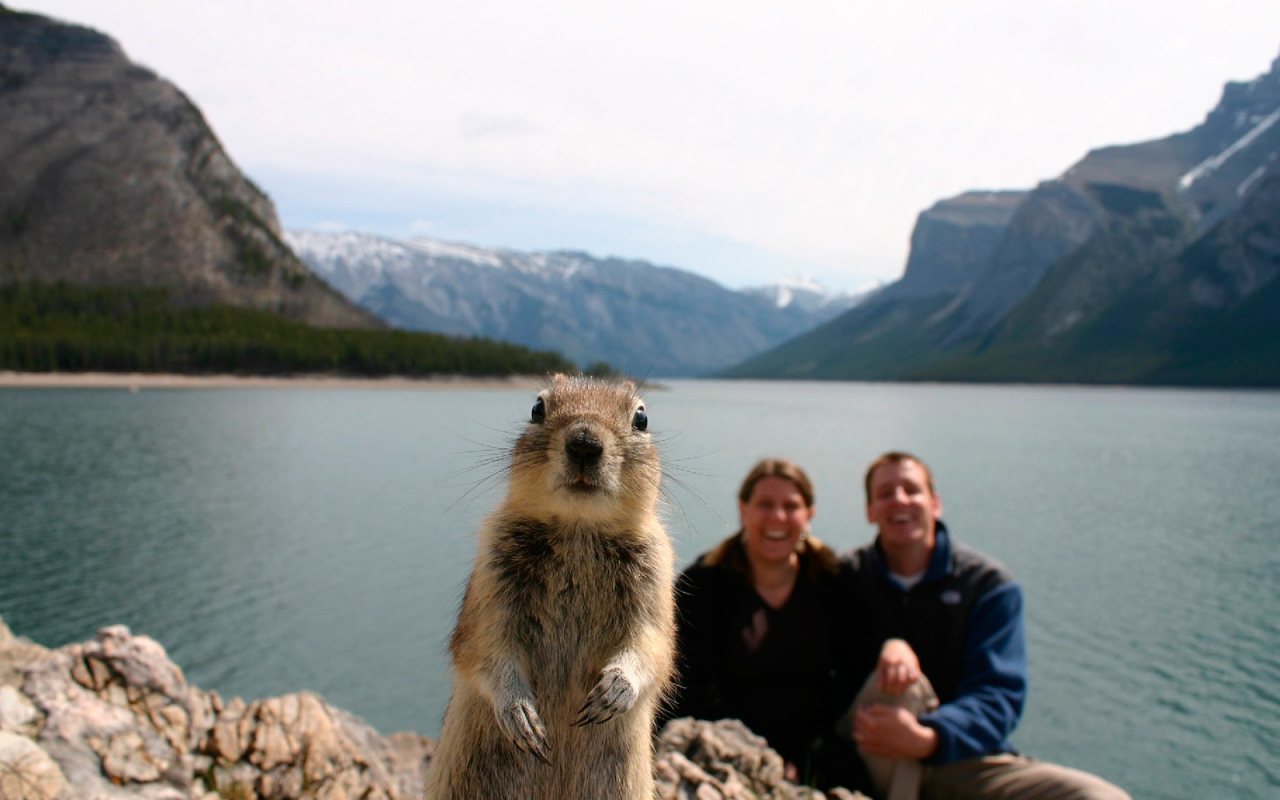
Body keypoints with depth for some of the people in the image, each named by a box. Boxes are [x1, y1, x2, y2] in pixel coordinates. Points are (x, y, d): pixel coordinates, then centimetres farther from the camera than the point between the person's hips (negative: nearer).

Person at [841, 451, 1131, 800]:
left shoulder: (990, 585, -2)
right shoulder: (848, 577, 1)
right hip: (873, 763, 0)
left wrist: (927, 740, -33)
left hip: (963, 758, 1)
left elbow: (998, 694, -14)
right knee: (897, 683, -33)